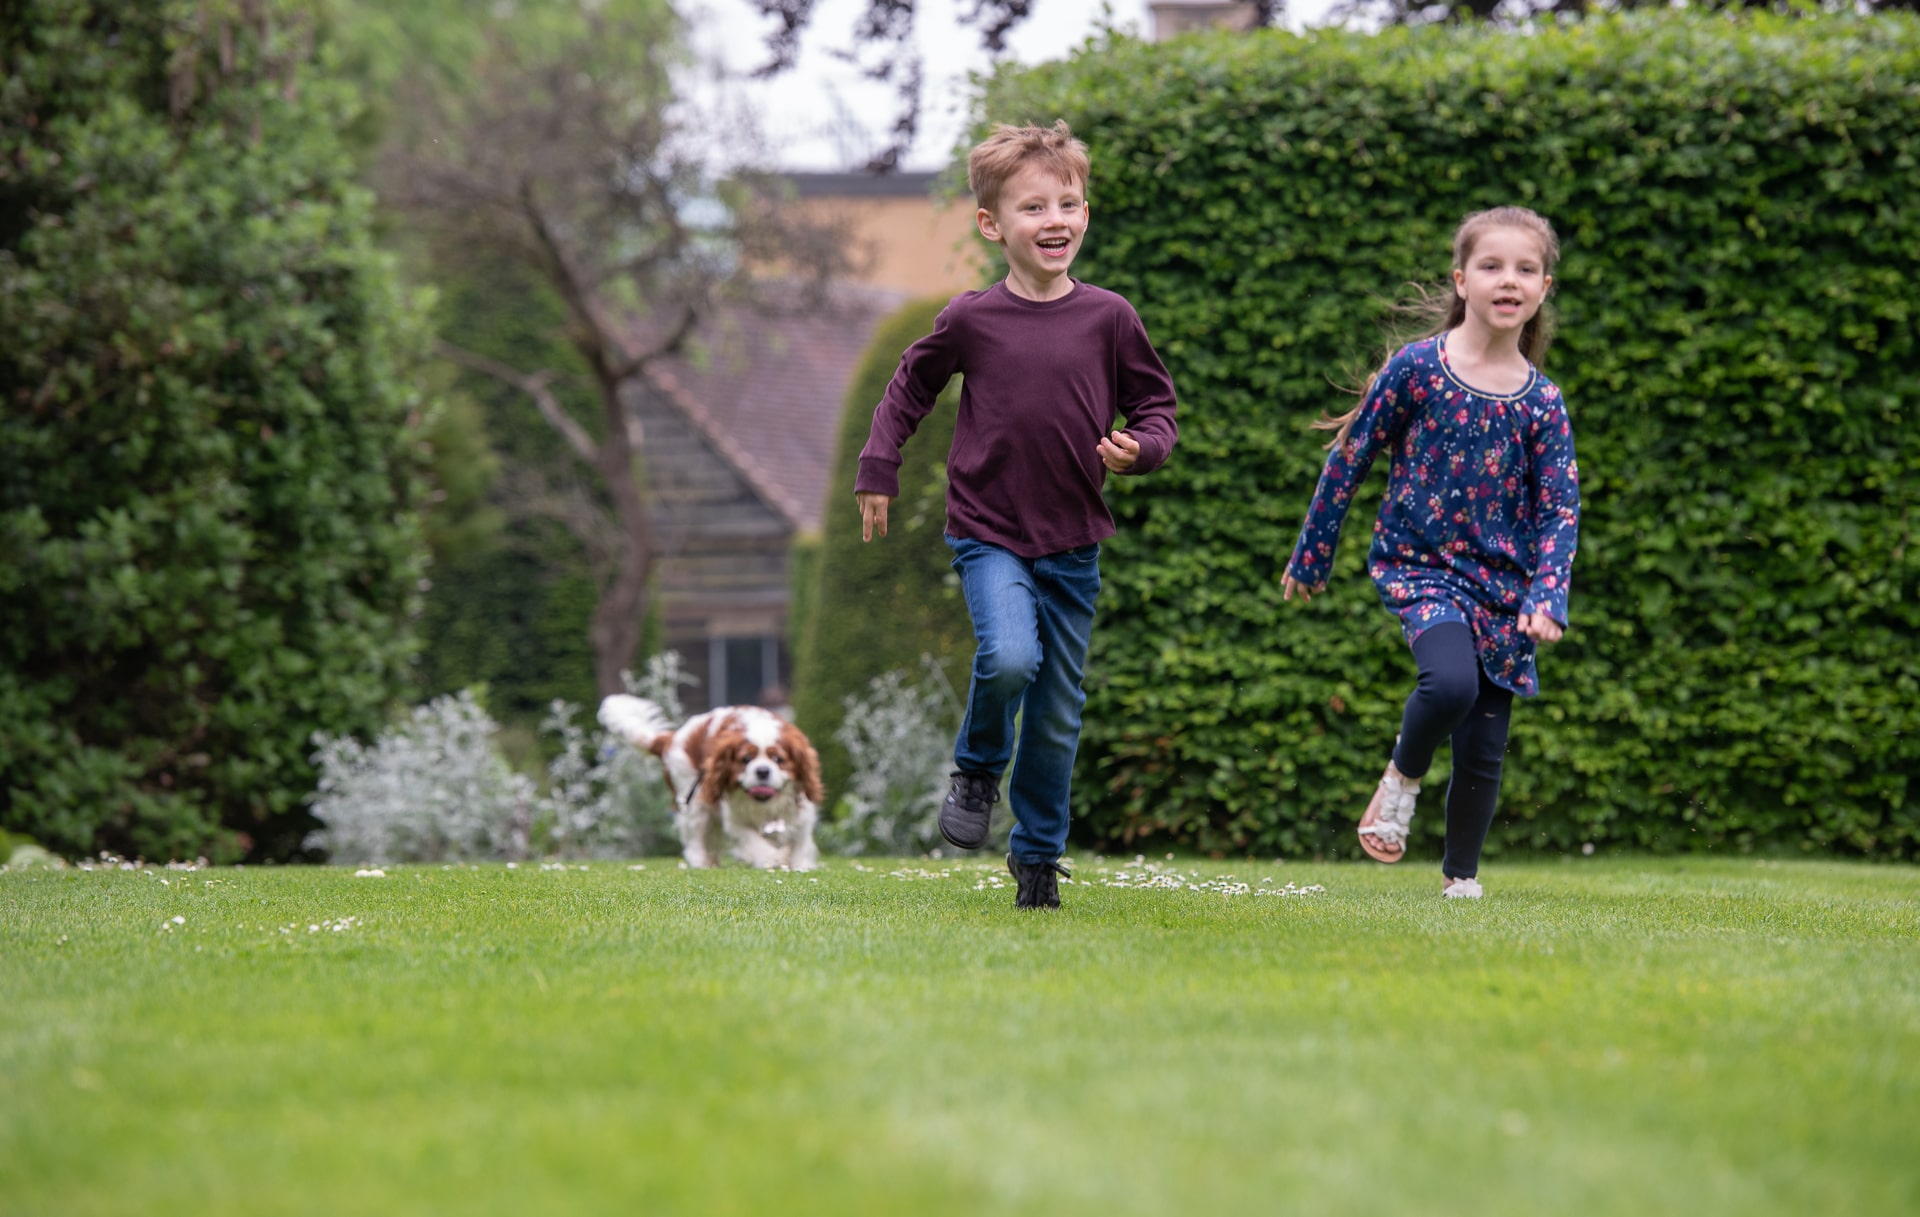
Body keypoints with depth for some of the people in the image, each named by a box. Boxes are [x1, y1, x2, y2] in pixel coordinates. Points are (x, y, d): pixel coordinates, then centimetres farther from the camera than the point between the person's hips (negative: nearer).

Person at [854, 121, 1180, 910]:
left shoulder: (1108, 318, -2)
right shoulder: (971, 320, -5)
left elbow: (1155, 404, 7)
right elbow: (911, 387, 12)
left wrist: (1139, 448, -13)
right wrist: (877, 470, 10)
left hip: (1073, 542, 2)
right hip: (989, 532, -2)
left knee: (1058, 710, 9)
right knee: (1008, 658, -27)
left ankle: (1039, 852, 28)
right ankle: (977, 770, 4)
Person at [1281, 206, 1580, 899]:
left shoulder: (1541, 401, -1)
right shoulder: (1416, 369, -7)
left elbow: (1560, 509, -1)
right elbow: (1350, 458, 1)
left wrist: (1547, 600, -16)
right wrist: (1311, 556, 6)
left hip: (1502, 582, 3)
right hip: (1421, 565, -3)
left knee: (1484, 747, 4)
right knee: (1452, 680, -30)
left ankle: (1460, 879, 22)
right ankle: (1401, 779, -1)